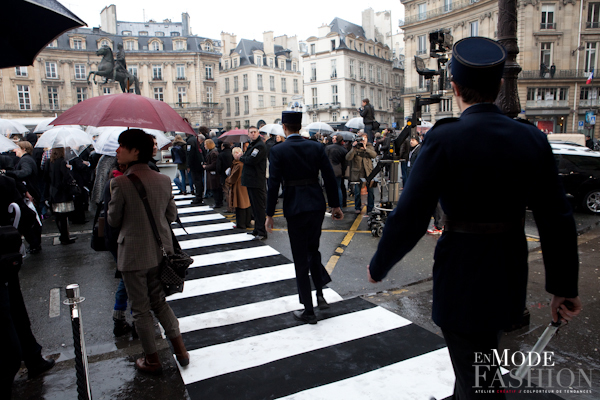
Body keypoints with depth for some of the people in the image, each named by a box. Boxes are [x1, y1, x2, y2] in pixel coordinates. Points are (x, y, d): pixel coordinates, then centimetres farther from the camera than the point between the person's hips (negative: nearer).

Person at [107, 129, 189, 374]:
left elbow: (114, 221, -7)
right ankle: (180, 350, 23)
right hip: (161, 251, 5)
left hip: (134, 255, -5)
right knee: (160, 302, 21)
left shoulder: (121, 183, -16)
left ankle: (152, 360, 25)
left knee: (141, 309, 11)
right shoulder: (164, 180, -1)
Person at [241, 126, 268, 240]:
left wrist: (241, 158, -6)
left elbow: (252, 160, -23)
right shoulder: (251, 145, 19)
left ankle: (261, 232, 1)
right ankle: (257, 230, 26)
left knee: (259, 207, -5)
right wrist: (244, 158, -1)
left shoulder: (260, 145, -14)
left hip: (257, 181, -10)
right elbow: (247, 159, 20)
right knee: (254, 206, 16)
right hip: (250, 180, 10)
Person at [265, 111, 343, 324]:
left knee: (300, 259, 6)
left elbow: (274, 184, -10)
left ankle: (308, 311, 14)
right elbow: (329, 177, 2)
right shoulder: (316, 147, 2)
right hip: (317, 204, 4)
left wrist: (269, 214, -3)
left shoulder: (277, 151, -7)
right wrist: (335, 205, 11)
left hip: (294, 207, -4)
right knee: (313, 250, 25)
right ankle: (320, 294, 20)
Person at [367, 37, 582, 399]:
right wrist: (564, 286, 11)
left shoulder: (444, 139, -17)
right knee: (477, 365, 31)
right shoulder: (531, 138, -2)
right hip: (510, 278, 6)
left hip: (462, 278, -5)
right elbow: (557, 219, 0)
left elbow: (409, 217, -18)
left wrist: (379, 267, -2)